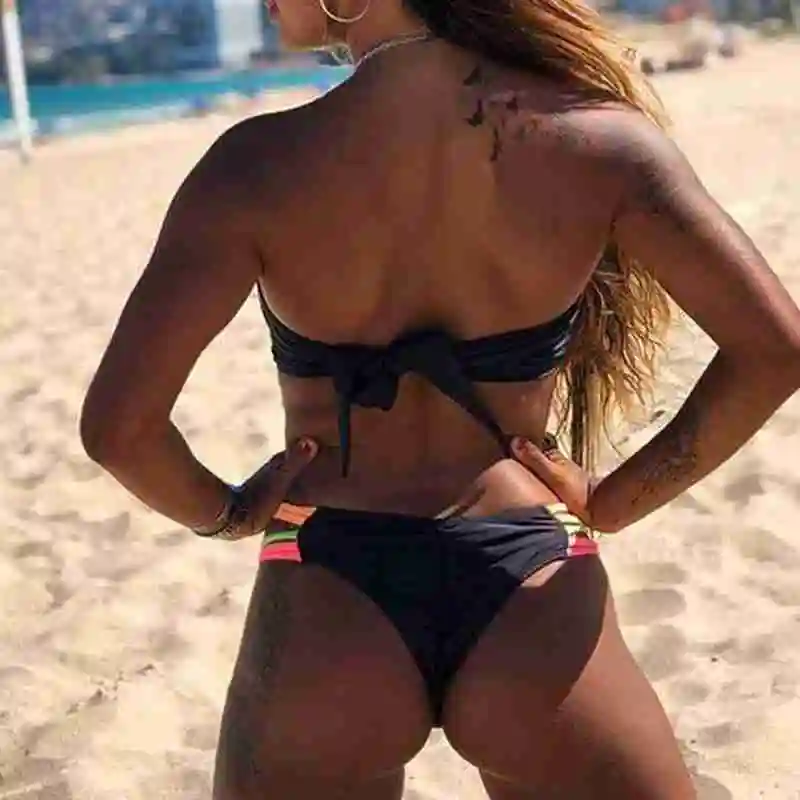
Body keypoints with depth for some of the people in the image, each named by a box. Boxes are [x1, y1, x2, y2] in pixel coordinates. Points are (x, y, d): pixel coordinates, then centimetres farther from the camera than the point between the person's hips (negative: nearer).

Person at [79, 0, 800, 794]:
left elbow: (117, 425, -15)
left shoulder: (261, 164, -13)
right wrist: (614, 501, 2)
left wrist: (223, 514, 4)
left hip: (325, 616, 0)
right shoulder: (594, 139, -9)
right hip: (529, 606, 1)